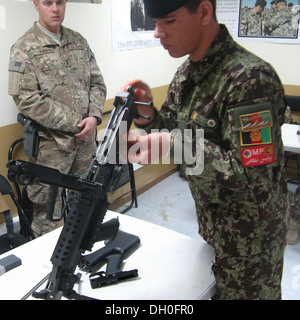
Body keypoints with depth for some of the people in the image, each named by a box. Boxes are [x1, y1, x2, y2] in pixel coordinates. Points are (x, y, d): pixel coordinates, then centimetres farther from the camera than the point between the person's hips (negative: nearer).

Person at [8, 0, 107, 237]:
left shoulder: (79, 41, 11)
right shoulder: (25, 48, -6)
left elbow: (97, 83, 11)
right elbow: (26, 99, -13)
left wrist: (94, 116, -8)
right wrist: (74, 123, -16)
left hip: (86, 138, 5)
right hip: (51, 144, -5)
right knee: (48, 208, 3)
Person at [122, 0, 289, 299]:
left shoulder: (250, 78, -28)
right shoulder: (186, 72, 0)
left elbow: (255, 179, -30)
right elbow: (172, 131, 8)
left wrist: (177, 143, -36)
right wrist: (148, 116, -13)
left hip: (249, 234, -7)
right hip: (209, 220, 8)